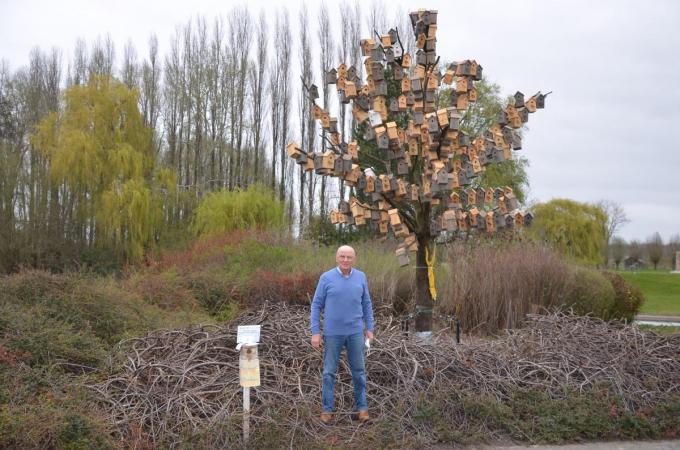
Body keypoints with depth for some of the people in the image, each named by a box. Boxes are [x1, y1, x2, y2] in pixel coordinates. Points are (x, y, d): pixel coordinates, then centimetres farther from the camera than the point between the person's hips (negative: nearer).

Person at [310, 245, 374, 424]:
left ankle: (362, 406, 21)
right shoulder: (326, 278, -7)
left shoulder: (360, 277, 1)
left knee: (358, 370, 7)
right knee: (329, 371, 4)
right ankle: (327, 409, 16)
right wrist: (315, 332, -8)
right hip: (333, 333, -2)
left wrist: (370, 329, 6)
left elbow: (366, 304, 9)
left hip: (355, 332, 2)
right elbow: (316, 305, -4)